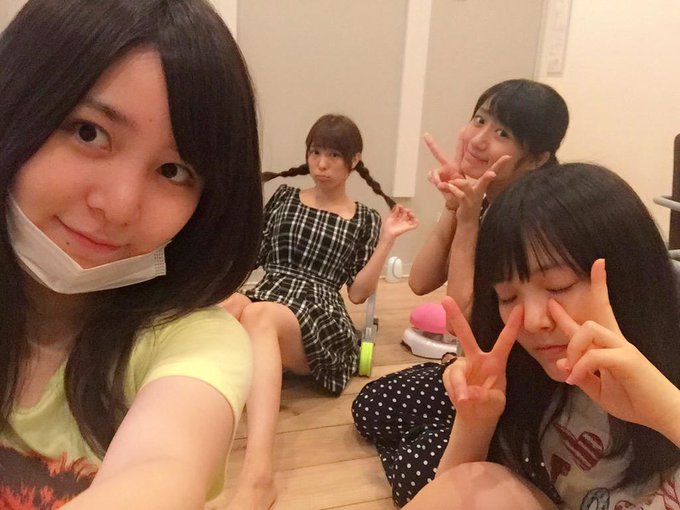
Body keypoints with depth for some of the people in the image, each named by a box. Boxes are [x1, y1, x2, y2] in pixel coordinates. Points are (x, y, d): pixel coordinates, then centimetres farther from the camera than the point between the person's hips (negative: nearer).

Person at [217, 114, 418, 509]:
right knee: (232, 303, -37)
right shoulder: (284, 197, 22)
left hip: (321, 318, -2)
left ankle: (257, 474, -59)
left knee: (258, 315, -39)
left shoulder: (364, 219, 17)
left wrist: (387, 239, 2)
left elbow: (358, 293, 8)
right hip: (267, 295, 3)